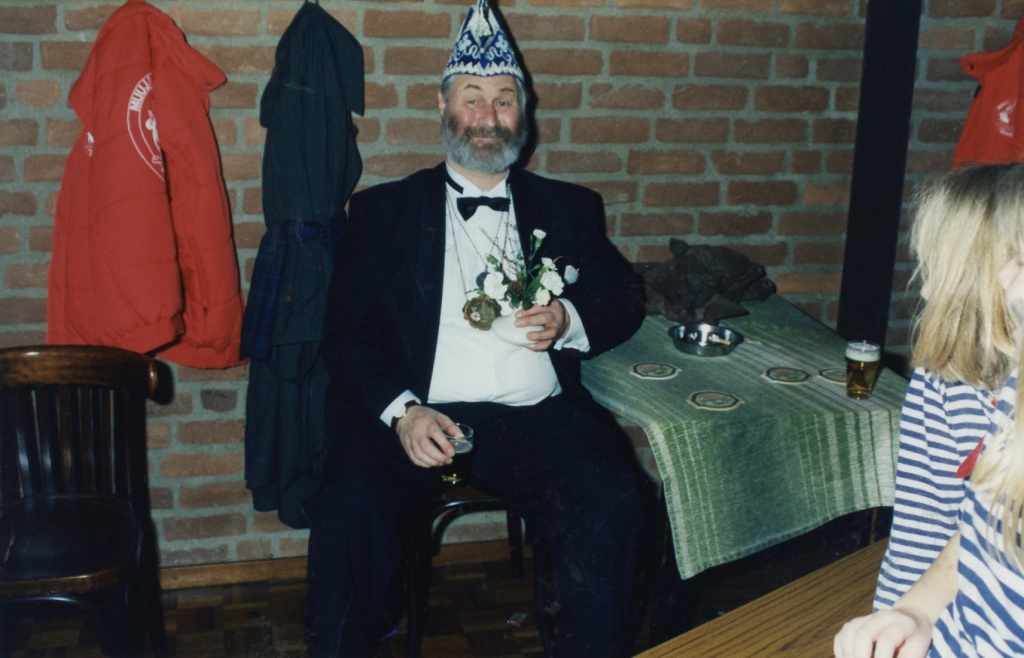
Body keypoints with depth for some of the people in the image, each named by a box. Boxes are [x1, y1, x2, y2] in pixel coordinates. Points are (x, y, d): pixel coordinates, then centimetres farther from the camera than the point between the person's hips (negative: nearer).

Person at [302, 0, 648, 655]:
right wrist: (401, 410, -13)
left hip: (538, 418, 2)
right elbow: (348, 330, 6)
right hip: (418, 417, -1)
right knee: (351, 507, -30)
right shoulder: (382, 210, 14)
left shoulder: (569, 208, 20)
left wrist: (570, 320, -4)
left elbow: (626, 299, 20)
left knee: (613, 501, -27)